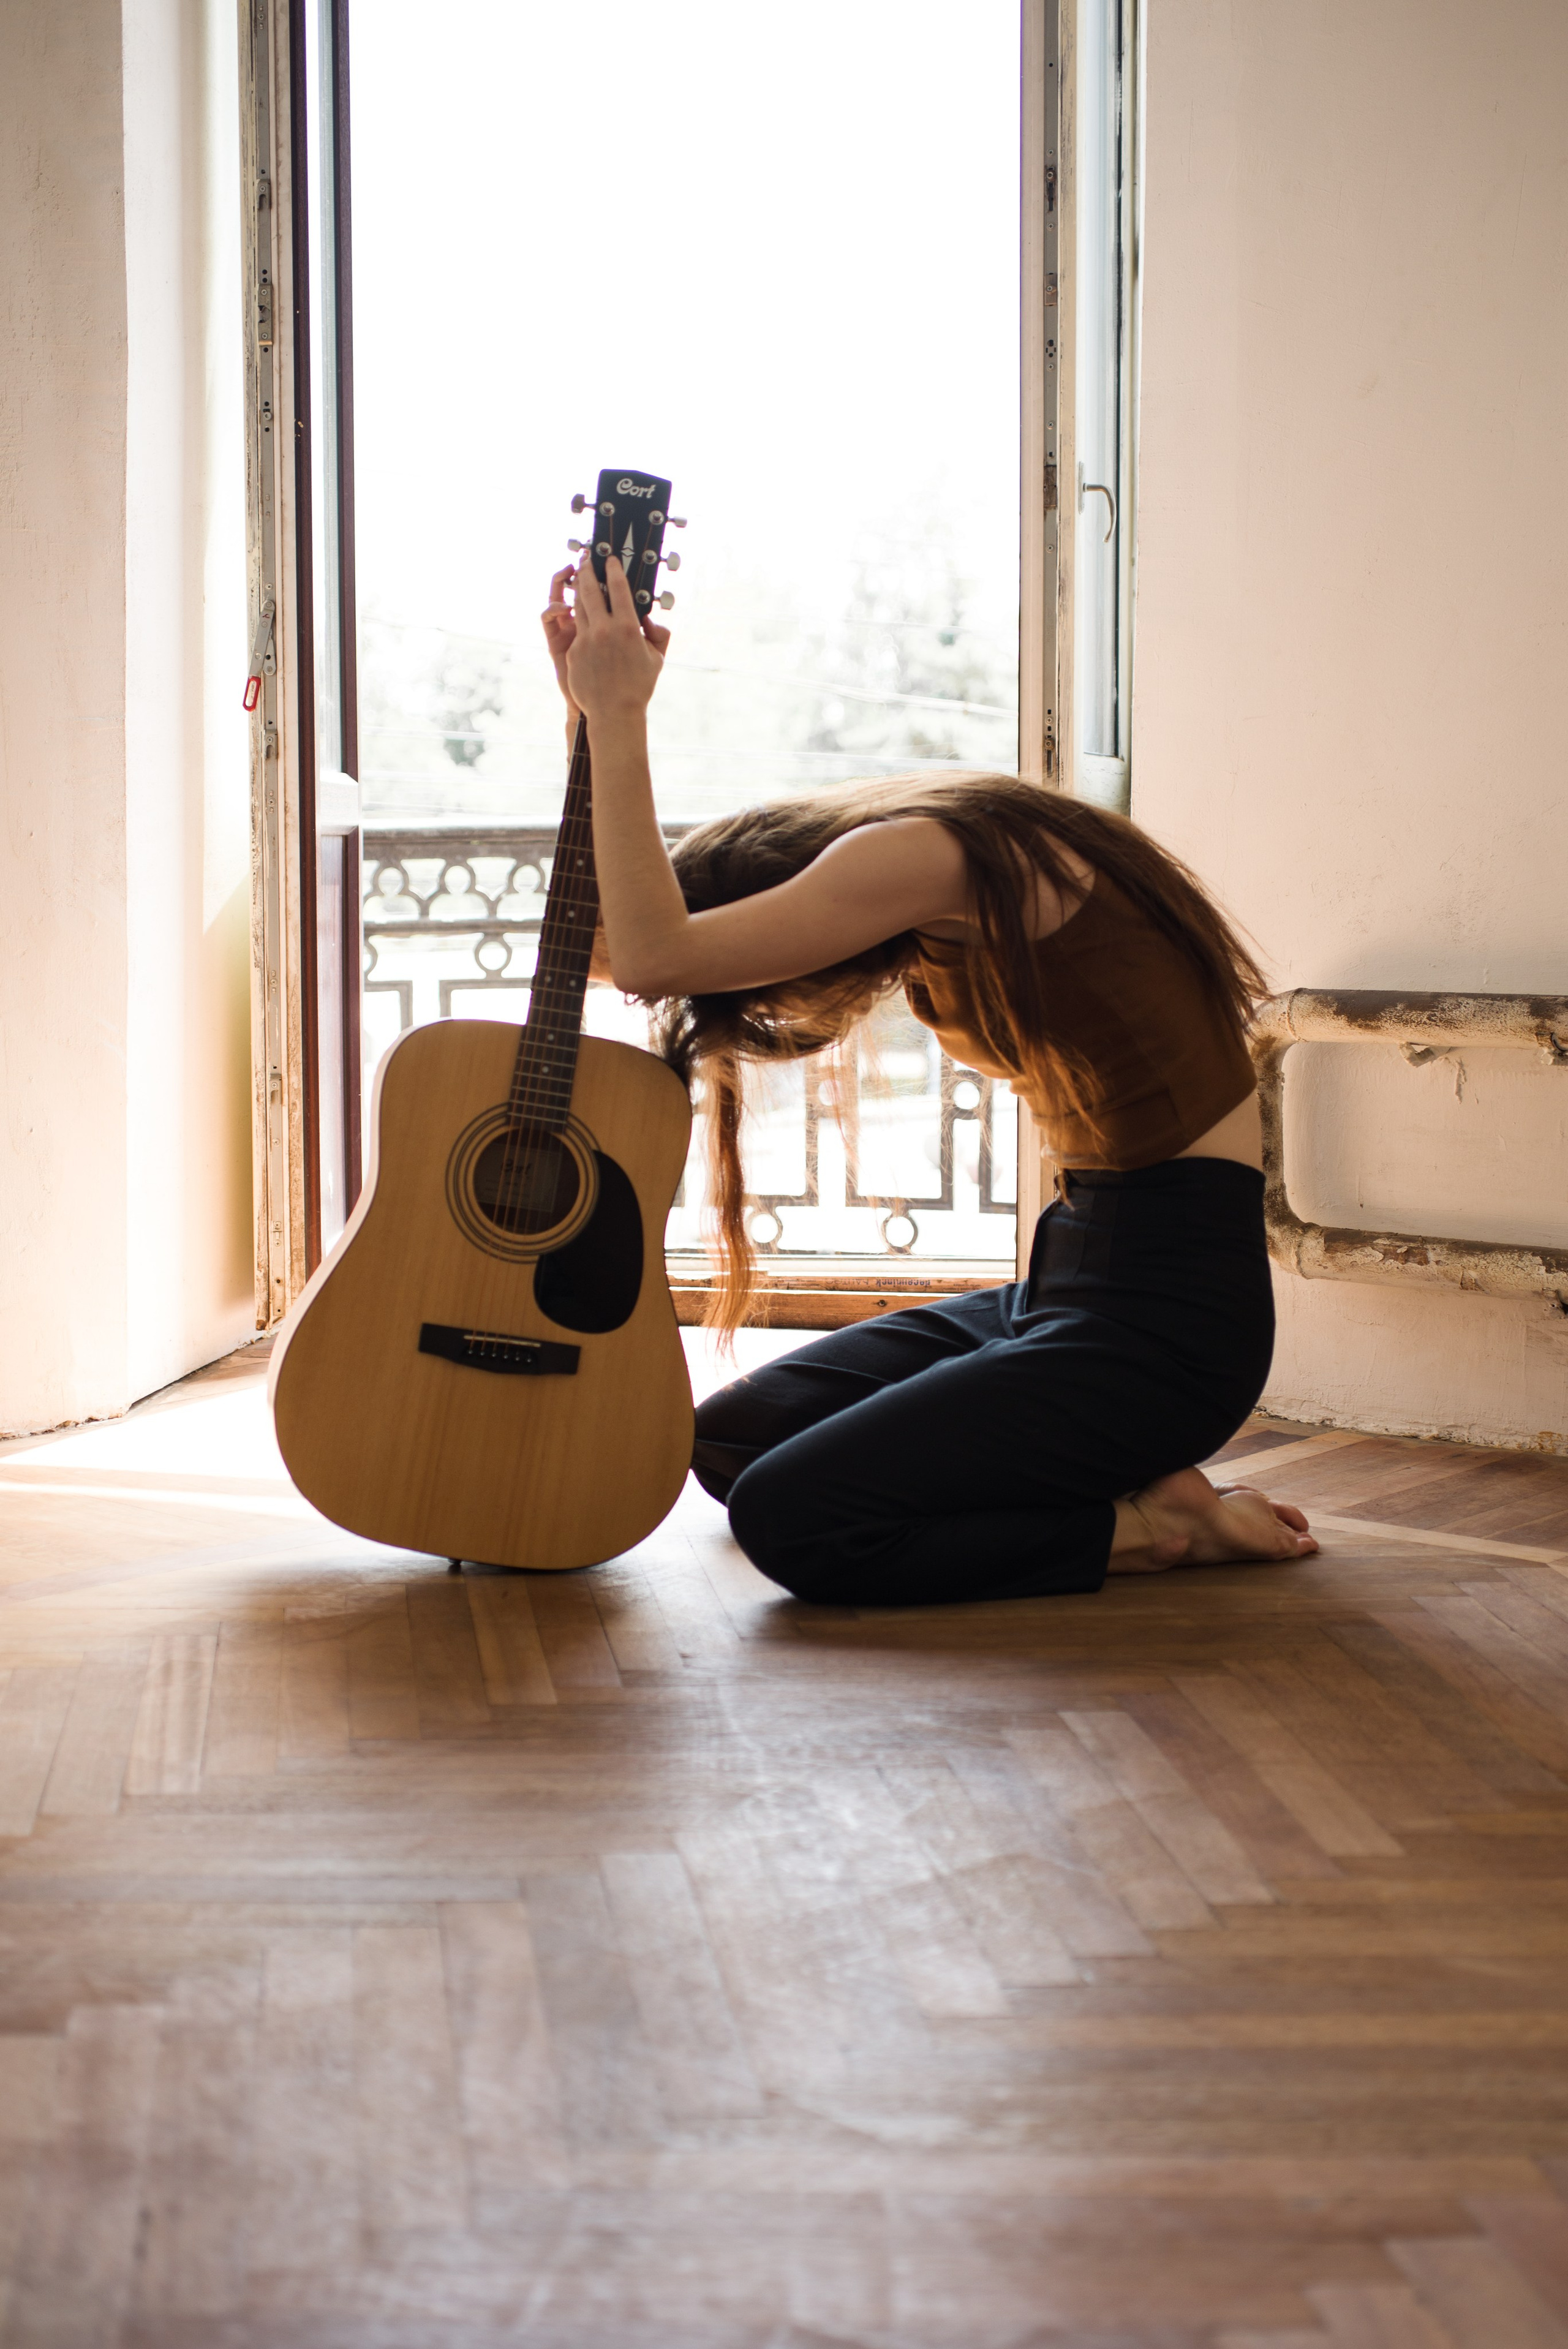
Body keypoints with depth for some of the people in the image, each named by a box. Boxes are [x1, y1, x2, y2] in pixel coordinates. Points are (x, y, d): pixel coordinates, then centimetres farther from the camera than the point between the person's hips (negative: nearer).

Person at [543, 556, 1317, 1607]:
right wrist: (591, 704, 4)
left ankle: (1155, 1526, -3)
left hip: (1168, 1318, -10)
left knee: (789, 1517, -17)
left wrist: (621, 719, -17)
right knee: (729, 1439, 9)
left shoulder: (928, 854, -18)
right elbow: (613, 939, 14)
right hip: (1066, 1284, 10)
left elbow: (654, 958, -26)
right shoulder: (916, 882, 11)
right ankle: (1120, 1482, 8)